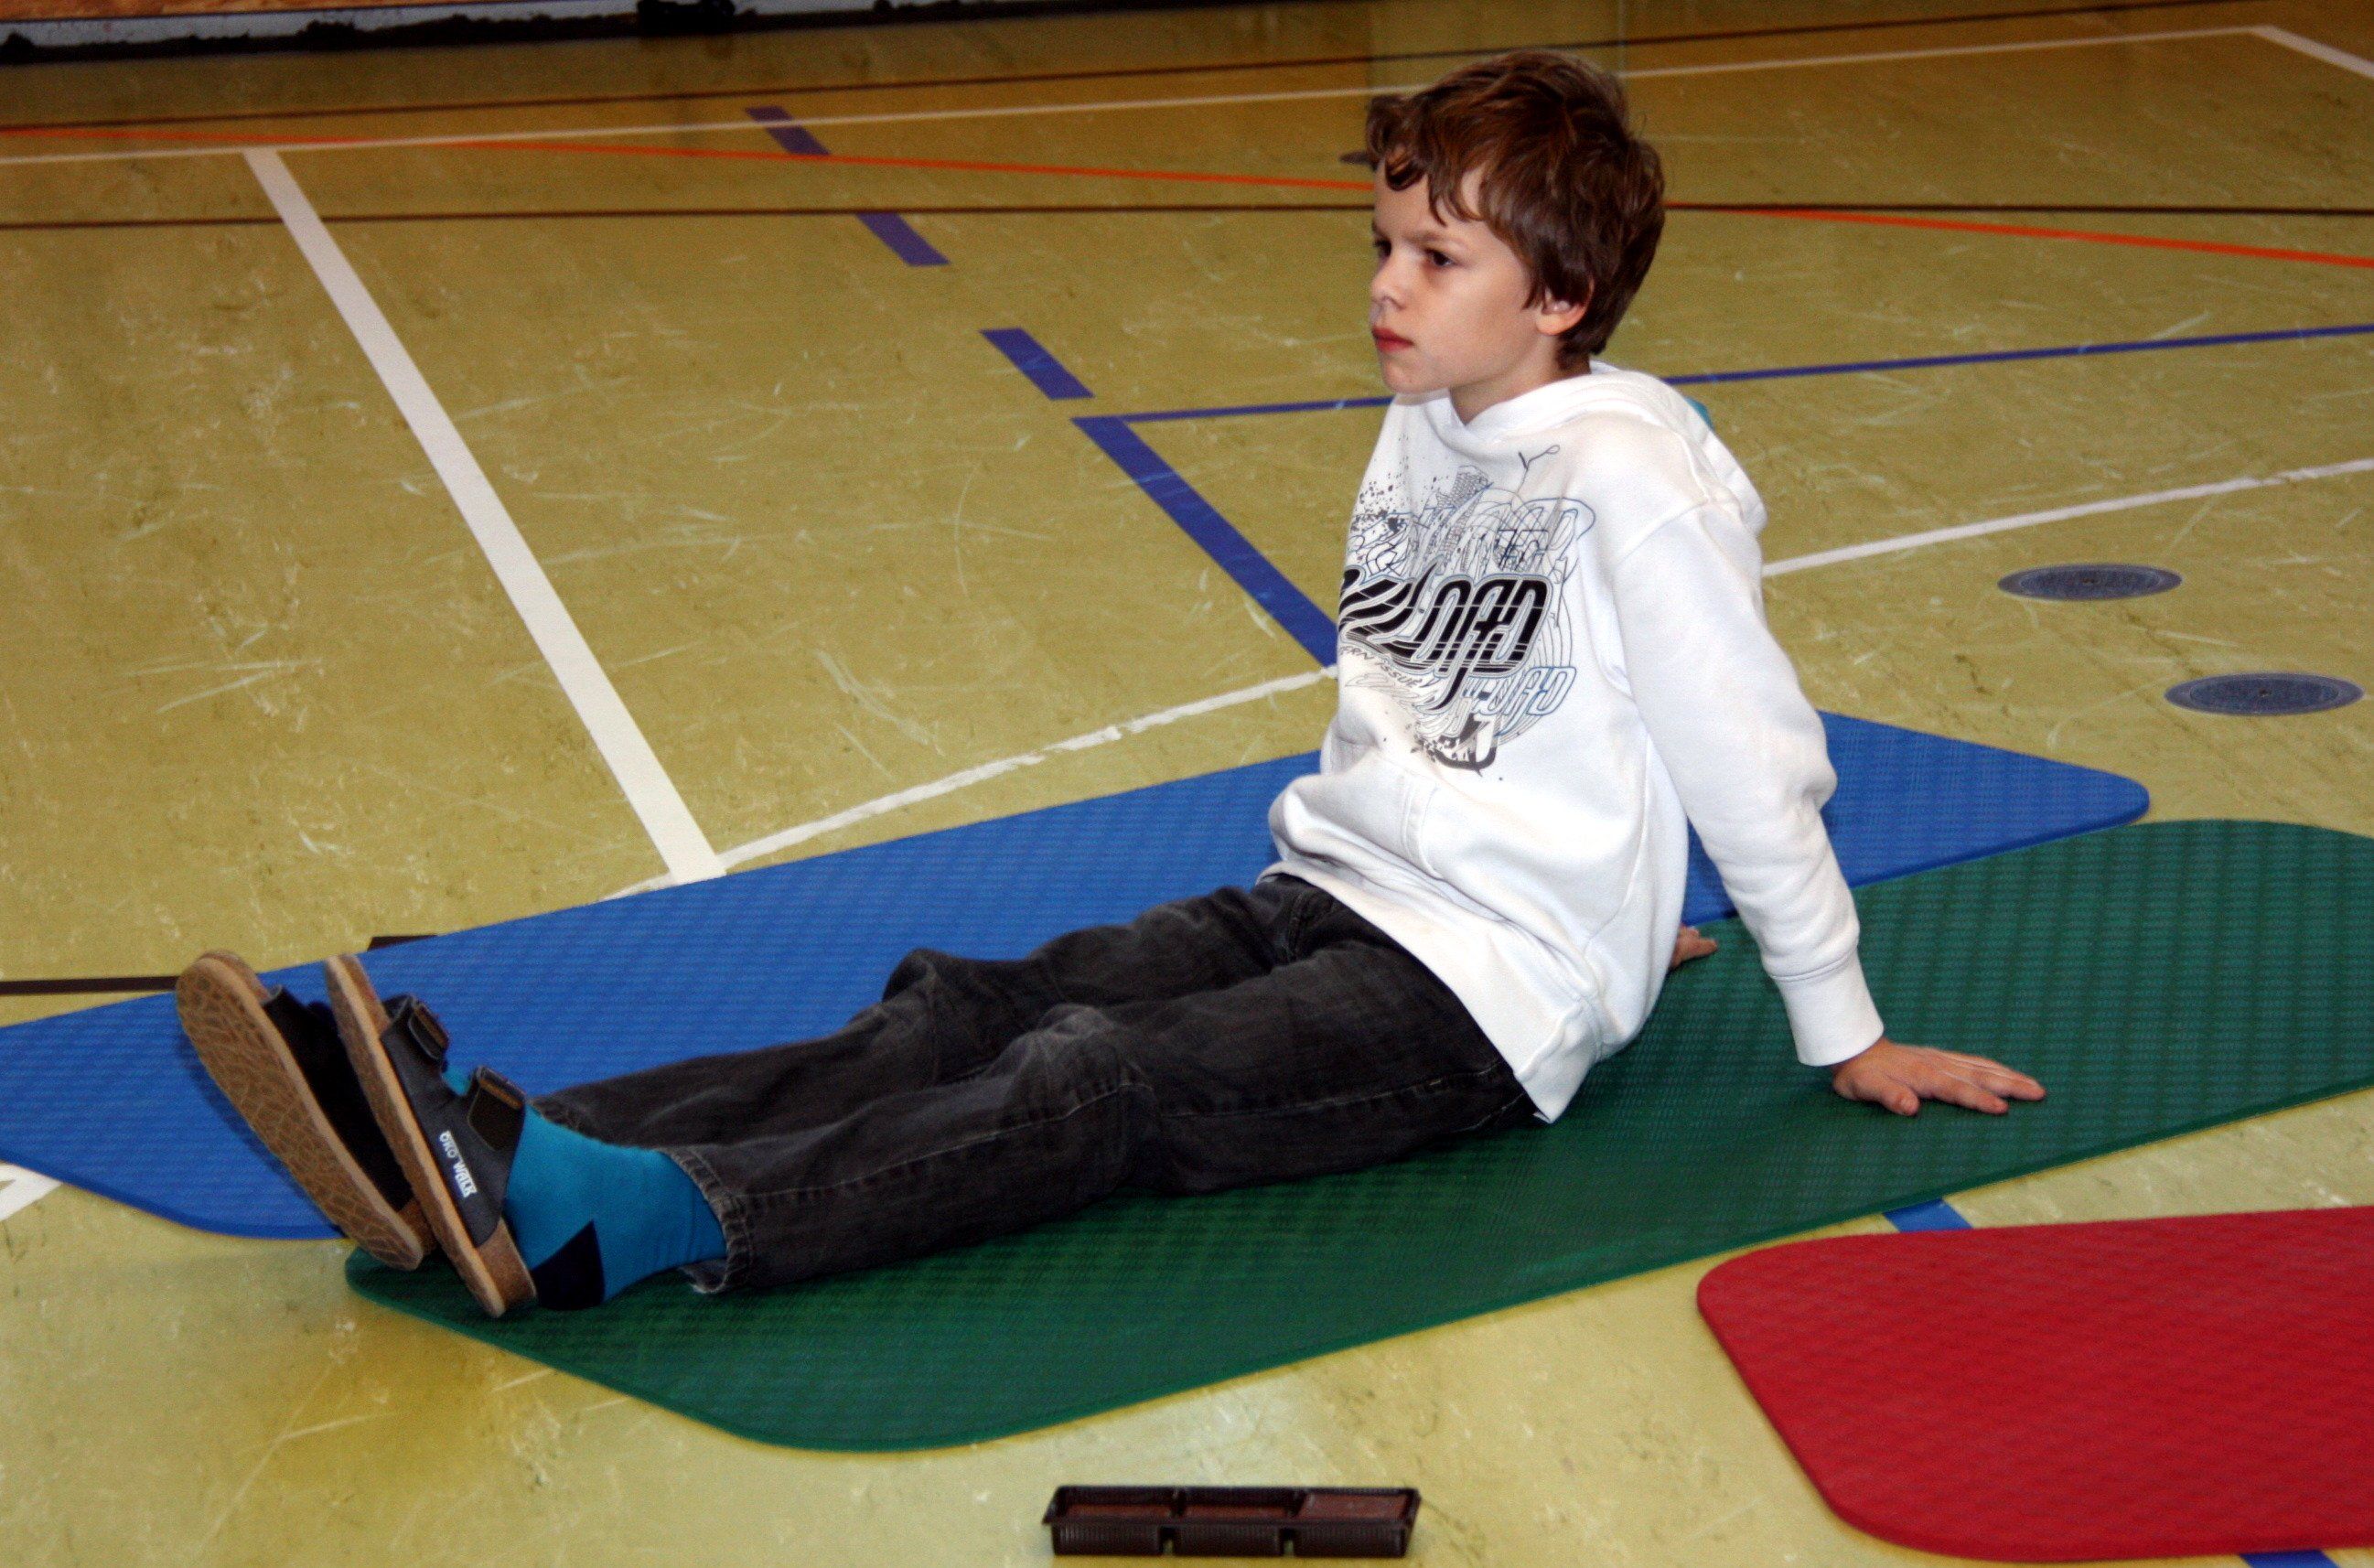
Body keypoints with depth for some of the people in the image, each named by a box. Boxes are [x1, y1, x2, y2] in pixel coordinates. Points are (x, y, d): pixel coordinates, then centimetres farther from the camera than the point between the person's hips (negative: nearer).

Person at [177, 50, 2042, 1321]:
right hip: (1337, 896, 8)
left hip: (1494, 994, -7)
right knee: (972, 1012, -14)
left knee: (1102, 1085, -28)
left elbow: (1754, 760, -10)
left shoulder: (1625, 475, -15)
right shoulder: (1428, 429, 11)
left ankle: (592, 1220, -48)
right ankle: (492, 1144, -31)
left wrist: (1847, 1033, -4)